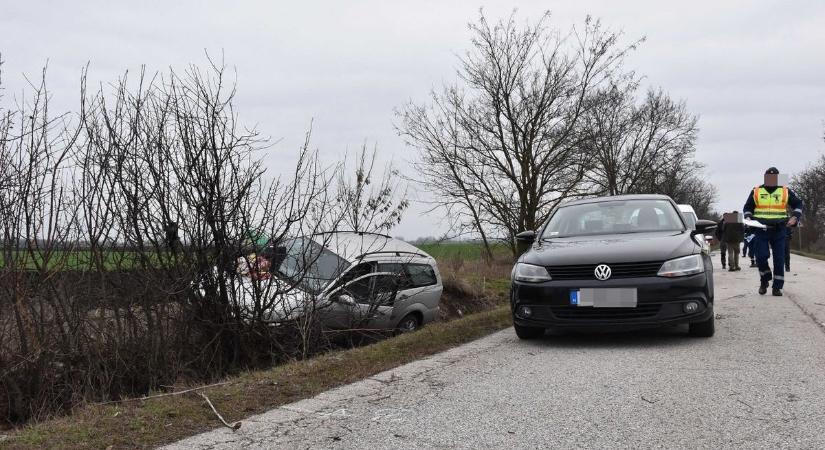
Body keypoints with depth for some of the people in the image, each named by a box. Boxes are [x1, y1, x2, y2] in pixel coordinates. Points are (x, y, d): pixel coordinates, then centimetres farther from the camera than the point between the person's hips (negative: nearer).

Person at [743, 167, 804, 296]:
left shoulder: (786, 191, 7)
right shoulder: (756, 192, 7)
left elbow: (798, 204, 14)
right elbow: (747, 208, 16)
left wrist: (795, 217, -2)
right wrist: (748, 217, -3)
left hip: (779, 231, 0)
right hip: (761, 230, 0)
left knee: (779, 259, -1)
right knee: (761, 257, -8)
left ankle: (777, 286, 7)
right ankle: (764, 280, 16)